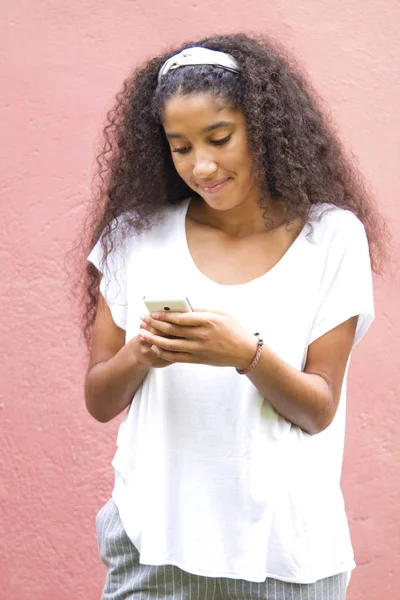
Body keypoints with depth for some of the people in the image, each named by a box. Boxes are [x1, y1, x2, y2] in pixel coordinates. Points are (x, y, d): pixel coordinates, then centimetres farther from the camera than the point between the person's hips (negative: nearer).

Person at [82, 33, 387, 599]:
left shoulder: (332, 236, -3)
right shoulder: (136, 235, 1)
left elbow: (318, 412, -4)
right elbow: (99, 401, 5)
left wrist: (247, 353, -22)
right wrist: (138, 355, -16)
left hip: (282, 548, -1)